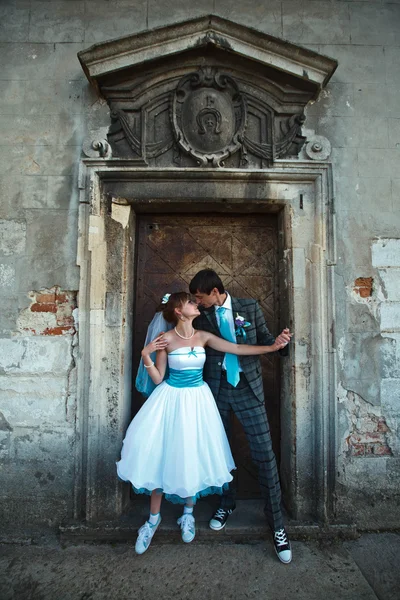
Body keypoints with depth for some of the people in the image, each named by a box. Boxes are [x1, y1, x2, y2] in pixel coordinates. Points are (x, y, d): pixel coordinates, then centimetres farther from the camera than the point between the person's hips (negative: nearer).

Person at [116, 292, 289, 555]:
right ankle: (154, 518, 26)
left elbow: (237, 348, -4)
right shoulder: (166, 339, -10)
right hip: (171, 399, -2)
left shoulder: (203, 336, -2)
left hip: (197, 400, 3)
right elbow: (157, 378, -5)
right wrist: (146, 355, -20)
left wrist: (272, 347, -7)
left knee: (193, 456, 9)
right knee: (161, 455, 3)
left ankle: (188, 514, 34)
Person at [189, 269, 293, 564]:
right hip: (216, 389, 2)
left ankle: (276, 522, 18)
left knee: (264, 453, -1)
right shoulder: (202, 316, 0)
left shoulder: (250, 307, -3)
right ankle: (227, 502, 41)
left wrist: (278, 341, -18)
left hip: (248, 388, -2)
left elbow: (264, 338, 3)